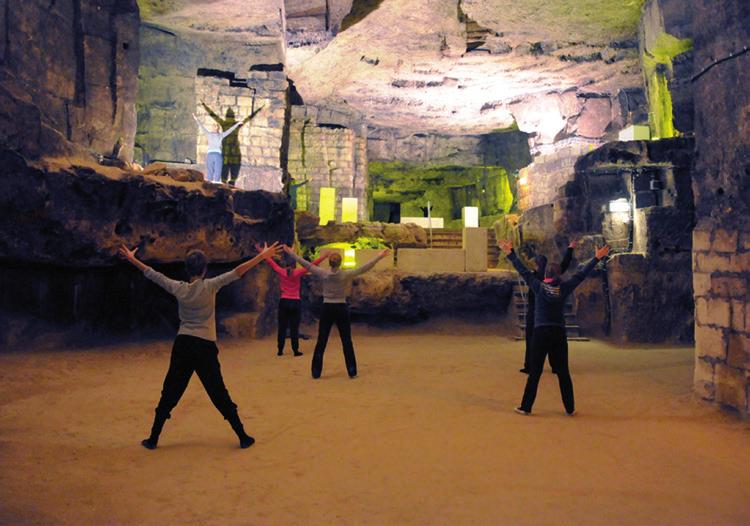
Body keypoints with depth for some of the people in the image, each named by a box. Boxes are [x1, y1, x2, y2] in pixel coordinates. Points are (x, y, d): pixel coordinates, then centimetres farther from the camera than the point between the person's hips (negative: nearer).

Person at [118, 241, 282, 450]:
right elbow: (237, 272, -13)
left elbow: (153, 274, 12)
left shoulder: (178, 288, 1)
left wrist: (132, 259, 25)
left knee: (169, 395, 13)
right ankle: (243, 437, 8)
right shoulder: (210, 286, -9)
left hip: (182, 346, 3)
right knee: (219, 395, 3)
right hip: (205, 347, -3)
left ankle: (153, 439, 19)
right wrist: (263, 256, -14)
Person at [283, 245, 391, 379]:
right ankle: (352, 372, 9)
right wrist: (379, 257, -1)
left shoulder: (323, 274, -6)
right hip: (341, 309, -1)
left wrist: (292, 253, 7)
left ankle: (316, 372, 10)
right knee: (347, 341, 7)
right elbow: (363, 268, -6)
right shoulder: (346, 275, -8)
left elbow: (307, 265, -1)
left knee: (321, 342, 7)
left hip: (327, 309, 1)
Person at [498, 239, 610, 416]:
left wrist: (510, 253, 5)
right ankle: (570, 409, 15)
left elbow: (523, 271, 0)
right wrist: (597, 258, 15)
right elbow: (581, 274, 7)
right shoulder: (564, 288, 0)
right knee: (563, 372, 9)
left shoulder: (539, 287, -4)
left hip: (541, 333, -2)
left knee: (534, 372, 3)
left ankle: (526, 407, 7)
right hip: (559, 334, 2)